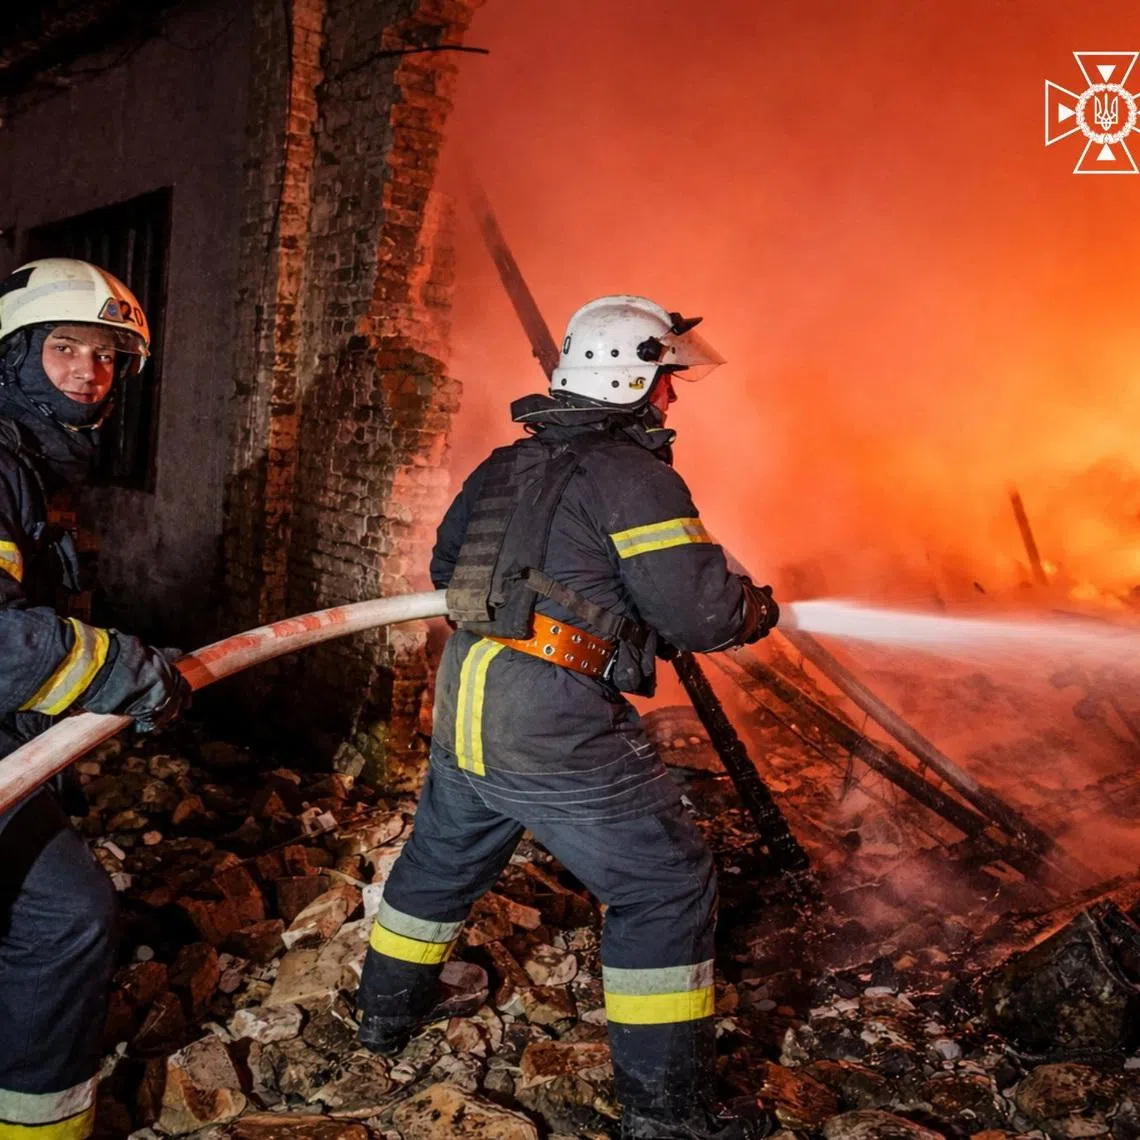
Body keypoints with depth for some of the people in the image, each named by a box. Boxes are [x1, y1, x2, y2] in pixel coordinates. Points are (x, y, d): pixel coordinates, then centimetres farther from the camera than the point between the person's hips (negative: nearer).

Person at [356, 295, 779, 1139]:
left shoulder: (505, 465, 12)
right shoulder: (632, 475, -12)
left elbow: (446, 567, 22)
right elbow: (700, 611, -15)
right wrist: (758, 610, 5)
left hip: (463, 704, 8)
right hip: (558, 724, -8)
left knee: (444, 856, 29)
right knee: (665, 886, 6)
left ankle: (389, 1008, 49)